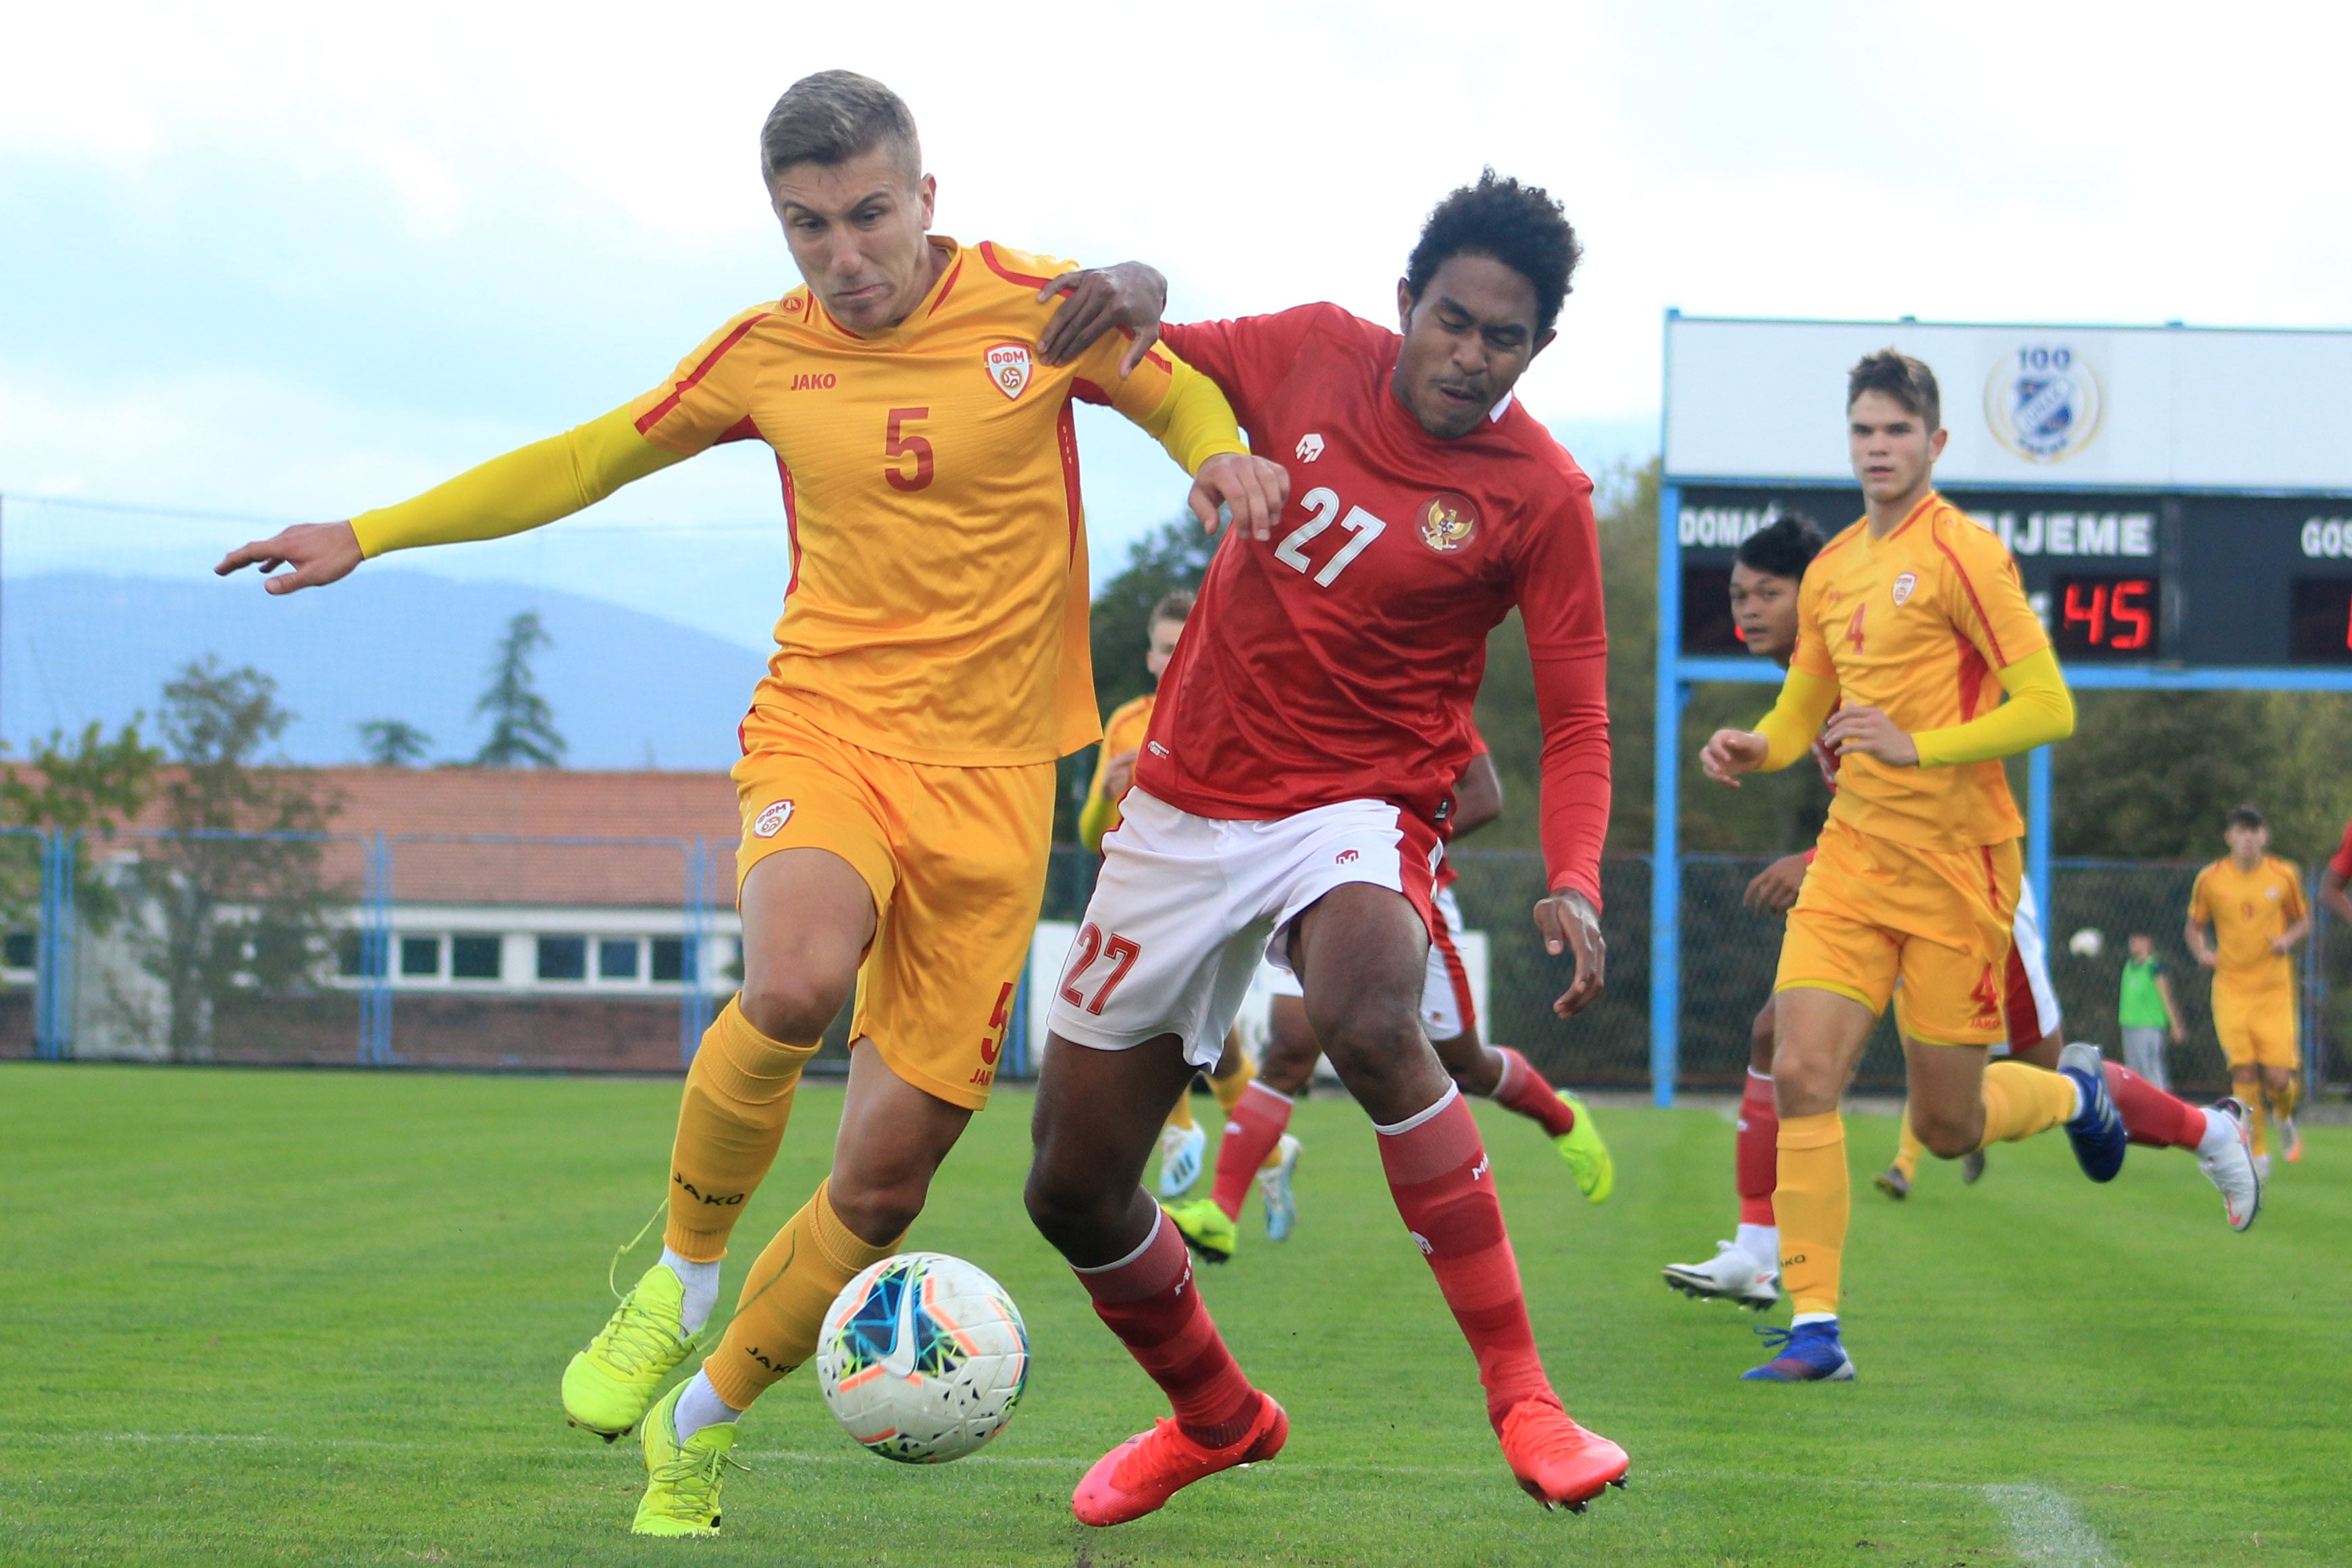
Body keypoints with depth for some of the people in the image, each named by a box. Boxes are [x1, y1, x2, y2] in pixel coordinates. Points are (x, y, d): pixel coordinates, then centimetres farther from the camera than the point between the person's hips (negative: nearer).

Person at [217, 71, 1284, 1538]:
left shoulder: (1039, 309, -1)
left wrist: (1225, 457, -8)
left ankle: (698, 1426, 21)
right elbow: (588, 460, 17)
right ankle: (682, 1276, -8)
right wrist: (369, 534, 17)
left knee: (890, 1170, -2)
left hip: (991, 777, 0)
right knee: (795, 985, -35)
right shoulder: (768, 353, 4)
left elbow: (1186, 395, 16)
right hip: (826, 729, 0)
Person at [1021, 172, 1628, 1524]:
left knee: (1370, 1020, -40)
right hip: (1188, 803, 4)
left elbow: (1577, 718, -5)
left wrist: (1575, 885, -23)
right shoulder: (1314, 354, -1)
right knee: (1073, 1186, 6)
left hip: (1358, 811, -4)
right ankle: (1216, 1417, 35)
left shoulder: (1542, 496, -9)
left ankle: (1523, 1399, -31)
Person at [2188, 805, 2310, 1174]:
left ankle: (2284, 1116, 30)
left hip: (2275, 990, 0)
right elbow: (2194, 926, 12)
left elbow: (2303, 918, 13)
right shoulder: (2210, 880, 0)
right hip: (2231, 988, 0)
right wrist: (2202, 951, -8)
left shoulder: (2284, 876, 0)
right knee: (2244, 1071, -12)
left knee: (2278, 1079, -6)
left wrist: (2289, 939, -8)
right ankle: (2259, 1153, 2)